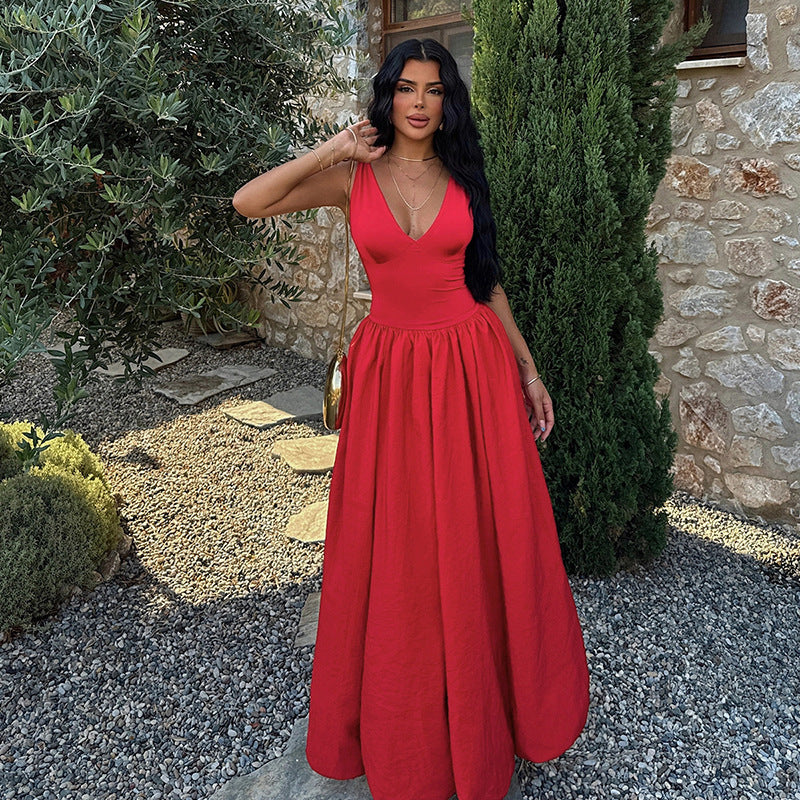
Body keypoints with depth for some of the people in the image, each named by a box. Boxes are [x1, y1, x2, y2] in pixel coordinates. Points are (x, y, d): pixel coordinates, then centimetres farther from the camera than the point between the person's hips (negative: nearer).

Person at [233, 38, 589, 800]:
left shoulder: (463, 178, 7)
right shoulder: (353, 178, 2)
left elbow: (486, 280, 11)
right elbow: (248, 202, -8)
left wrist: (528, 370, 9)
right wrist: (335, 151, -7)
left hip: (472, 367, 1)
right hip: (390, 371, -1)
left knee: (481, 542, 9)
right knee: (394, 551, 8)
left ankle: (490, 703, 33)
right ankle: (402, 719, 32)